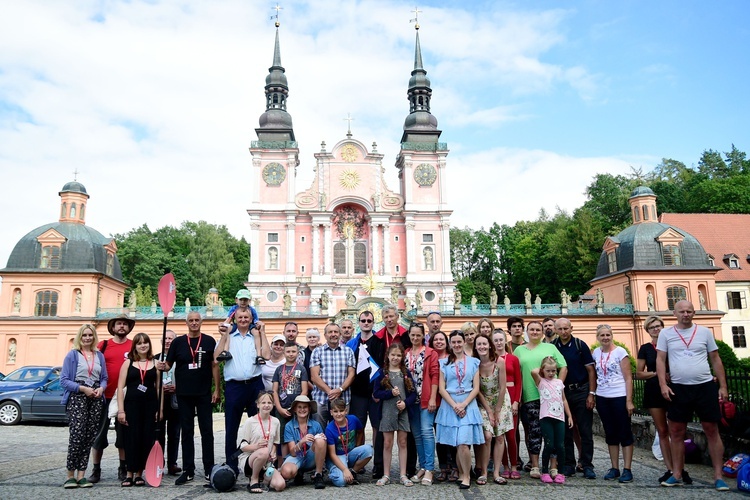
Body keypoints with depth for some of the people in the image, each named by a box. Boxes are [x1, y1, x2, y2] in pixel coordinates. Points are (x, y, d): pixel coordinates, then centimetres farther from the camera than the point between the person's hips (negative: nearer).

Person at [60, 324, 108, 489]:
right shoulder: (72, 355, 2)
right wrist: (83, 388, -13)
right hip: (77, 397, -4)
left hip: (96, 398, 4)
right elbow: (64, 380, -3)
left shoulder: (99, 356, 13)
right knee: (77, 436, -13)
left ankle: (81, 475, 9)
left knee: (89, 437, 3)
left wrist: (101, 388, -5)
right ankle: (70, 475, 0)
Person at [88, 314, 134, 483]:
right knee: (99, 433, 6)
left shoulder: (134, 346, 3)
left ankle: (123, 469, 20)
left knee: (123, 433, 9)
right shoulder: (103, 345, 3)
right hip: (104, 396, 0)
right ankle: (96, 470, 17)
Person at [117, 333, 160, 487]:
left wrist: (160, 408, 2)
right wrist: (121, 410, -6)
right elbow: (120, 387, 1)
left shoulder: (155, 363, 8)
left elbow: (159, 387, 9)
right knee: (132, 438, -1)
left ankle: (139, 473, 14)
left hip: (151, 405, 1)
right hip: (132, 404, -1)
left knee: (147, 439, 1)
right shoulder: (128, 363, 5)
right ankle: (129, 474, 10)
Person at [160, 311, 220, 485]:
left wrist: (217, 389, -3)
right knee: (187, 432, 8)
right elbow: (168, 364, 5)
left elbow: (214, 365, 1)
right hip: (184, 394, 1)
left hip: (204, 393, -1)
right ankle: (188, 470, 16)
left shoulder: (209, 341, 0)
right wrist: (163, 367, -18)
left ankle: (209, 469, 12)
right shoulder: (178, 342, 3)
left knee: (207, 431, 4)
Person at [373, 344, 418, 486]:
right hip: (387, 411, -1)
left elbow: (413, 393, 3)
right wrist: (391, 393, -18)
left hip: (403, 411, 2)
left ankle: (403, 475, 14)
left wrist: (406, 402, -14)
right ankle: (386, 475, 14)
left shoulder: (406, 373, 6)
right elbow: (376, 393, -5)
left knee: (402, 443, 7)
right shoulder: (382, 373, 1)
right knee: (387, 443, 4)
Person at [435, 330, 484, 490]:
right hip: (449, 406, 1)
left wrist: (463, 405, -10)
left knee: (463, 444, -11)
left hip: (468, 406, -1)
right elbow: (441, 388, 1)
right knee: (456, 445, 5)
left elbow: (476, 388, 1)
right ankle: (461, 474, 21)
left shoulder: (473, 362, 5)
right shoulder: (444, 363, 5)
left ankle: (466, 476, 5)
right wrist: (454, 405, -10)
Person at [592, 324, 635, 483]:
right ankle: (614, 468, 17)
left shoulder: (620, 352, -6)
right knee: (610, 434, 10)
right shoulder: (596, 353, 6)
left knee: (624, 433, 1)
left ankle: (627, 469, 7)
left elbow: (628, 378, -8)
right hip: (602, 398, 5)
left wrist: (629, 400, -12)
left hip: (620, 397, -4)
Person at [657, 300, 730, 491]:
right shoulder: (666, 334, 3)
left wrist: (723, 386, 4)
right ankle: (677, 475, 17)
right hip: (678, 389, 0)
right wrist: (663, 385, -8)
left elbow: (715, 360, 8)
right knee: (676, 432, 6)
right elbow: (660, 360, 1)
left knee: (712, 430, 3)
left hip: (705, 386, 0)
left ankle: (718, 476, 14)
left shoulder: (704, 332, 5)